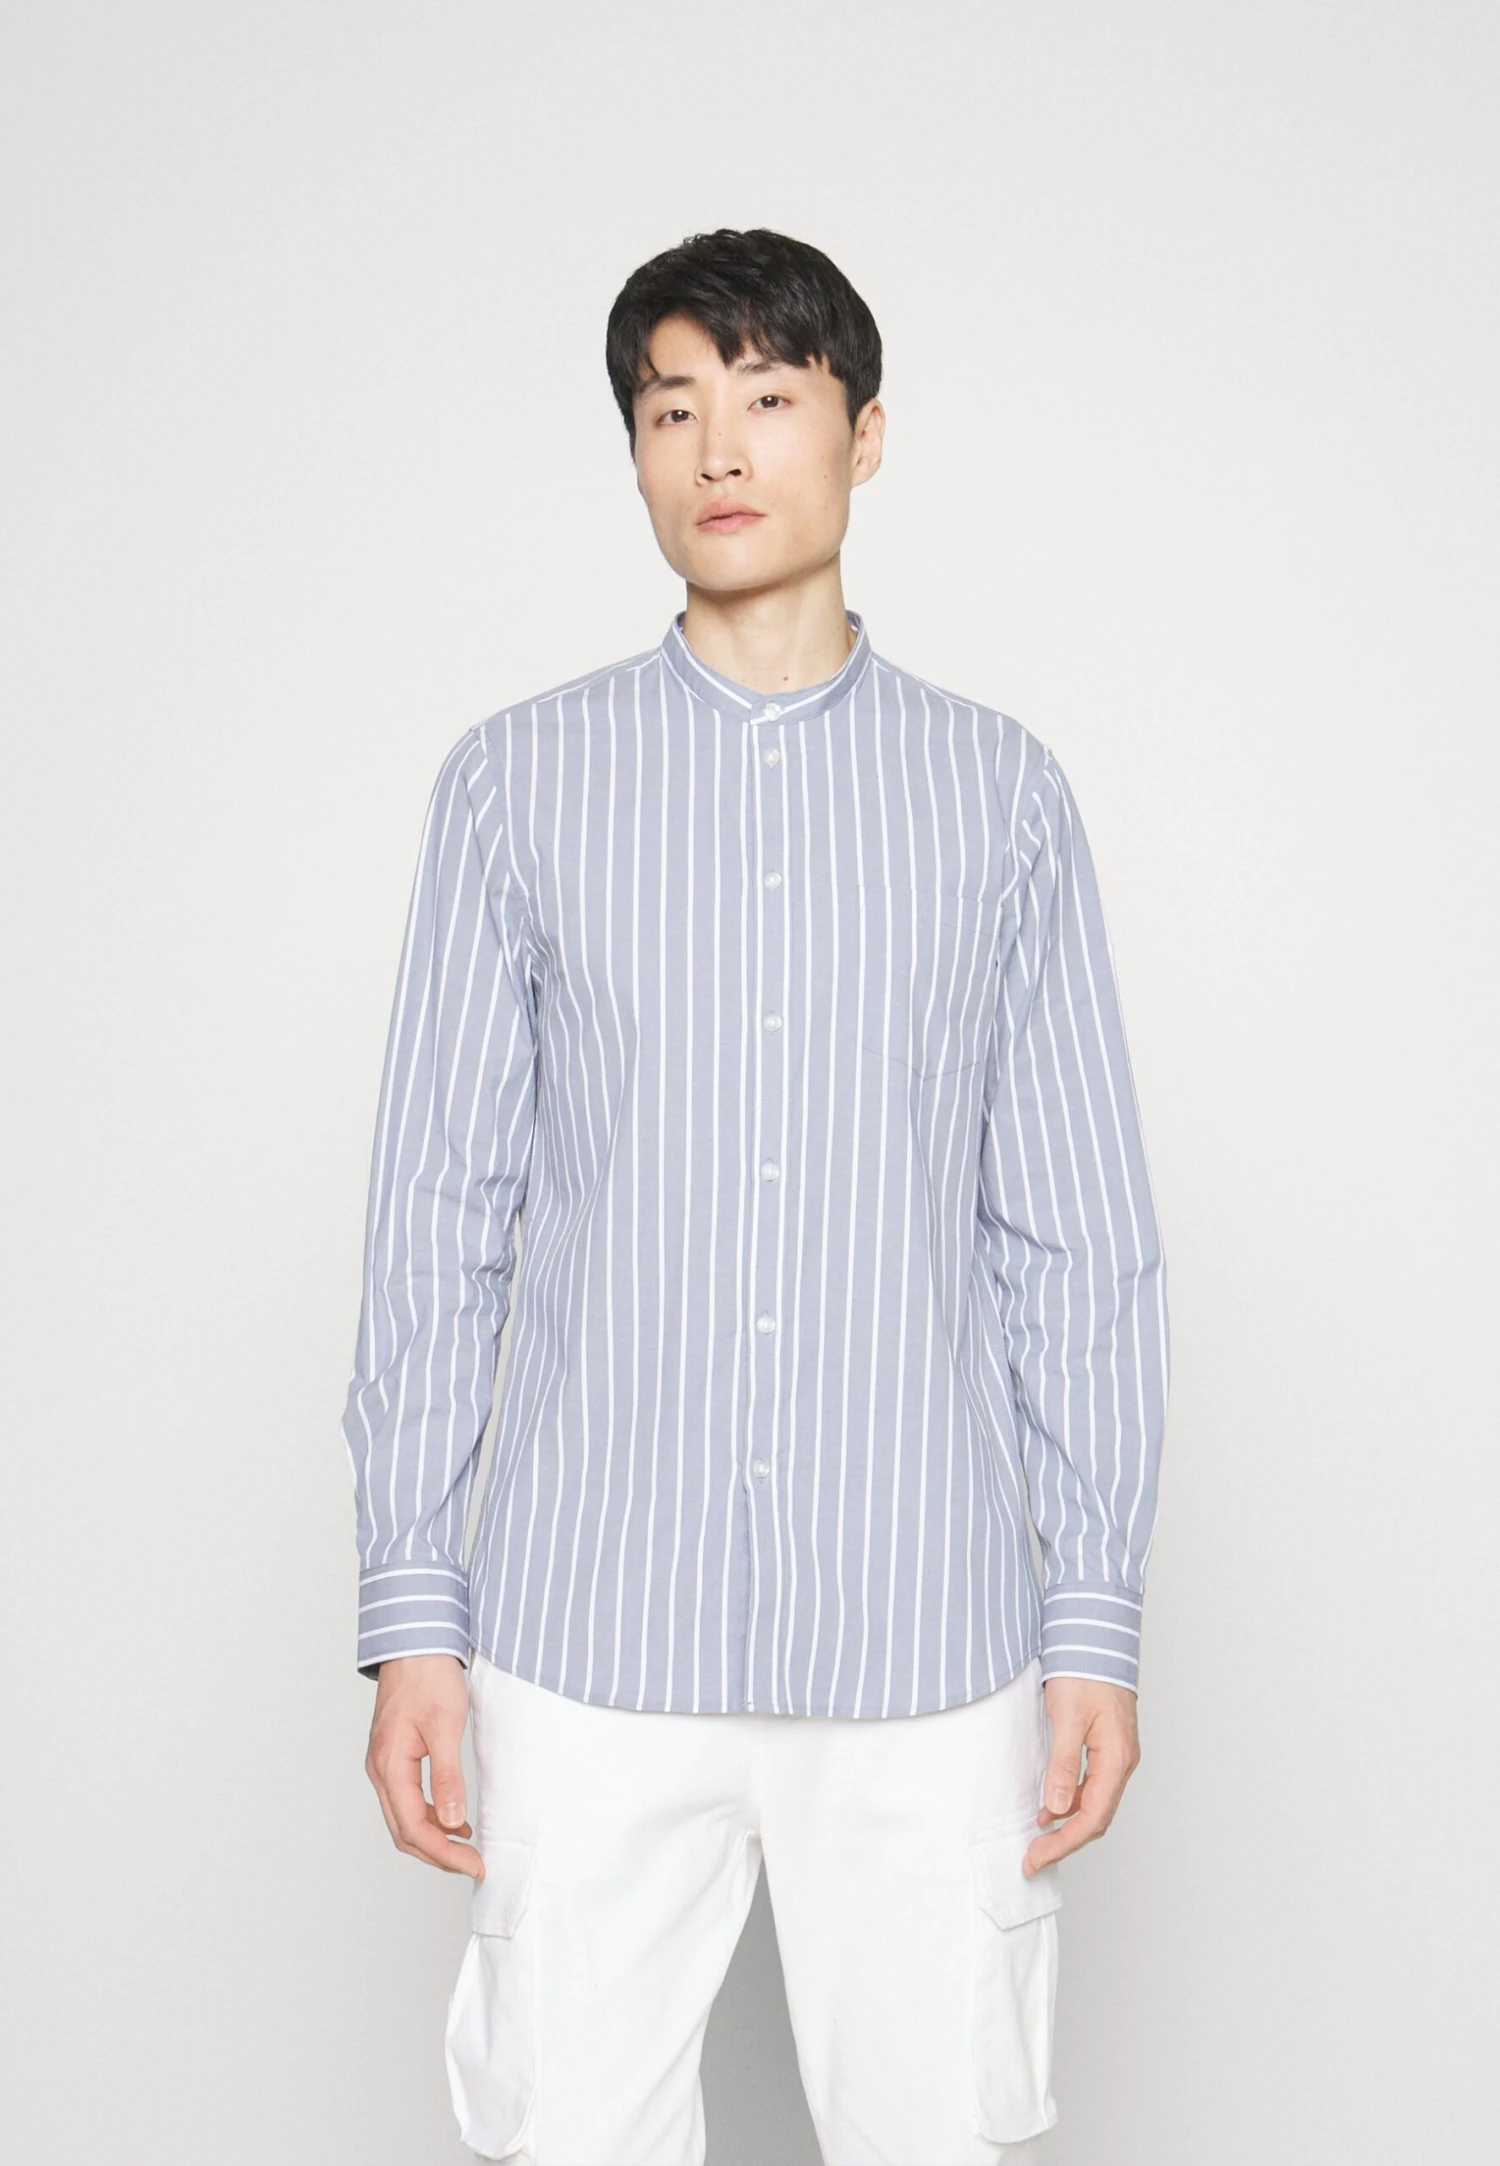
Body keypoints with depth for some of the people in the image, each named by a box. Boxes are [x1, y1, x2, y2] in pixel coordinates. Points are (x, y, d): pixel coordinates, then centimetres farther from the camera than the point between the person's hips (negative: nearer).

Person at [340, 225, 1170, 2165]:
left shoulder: (1000, 794, 5)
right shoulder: (518, 783, 4)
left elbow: (1077, 1240, 5)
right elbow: (439, 1221, 4)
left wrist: (1097, 1621, 0)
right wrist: (408, 1617, 0)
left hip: (929, 1642, 0)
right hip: (589, 1640, 0)